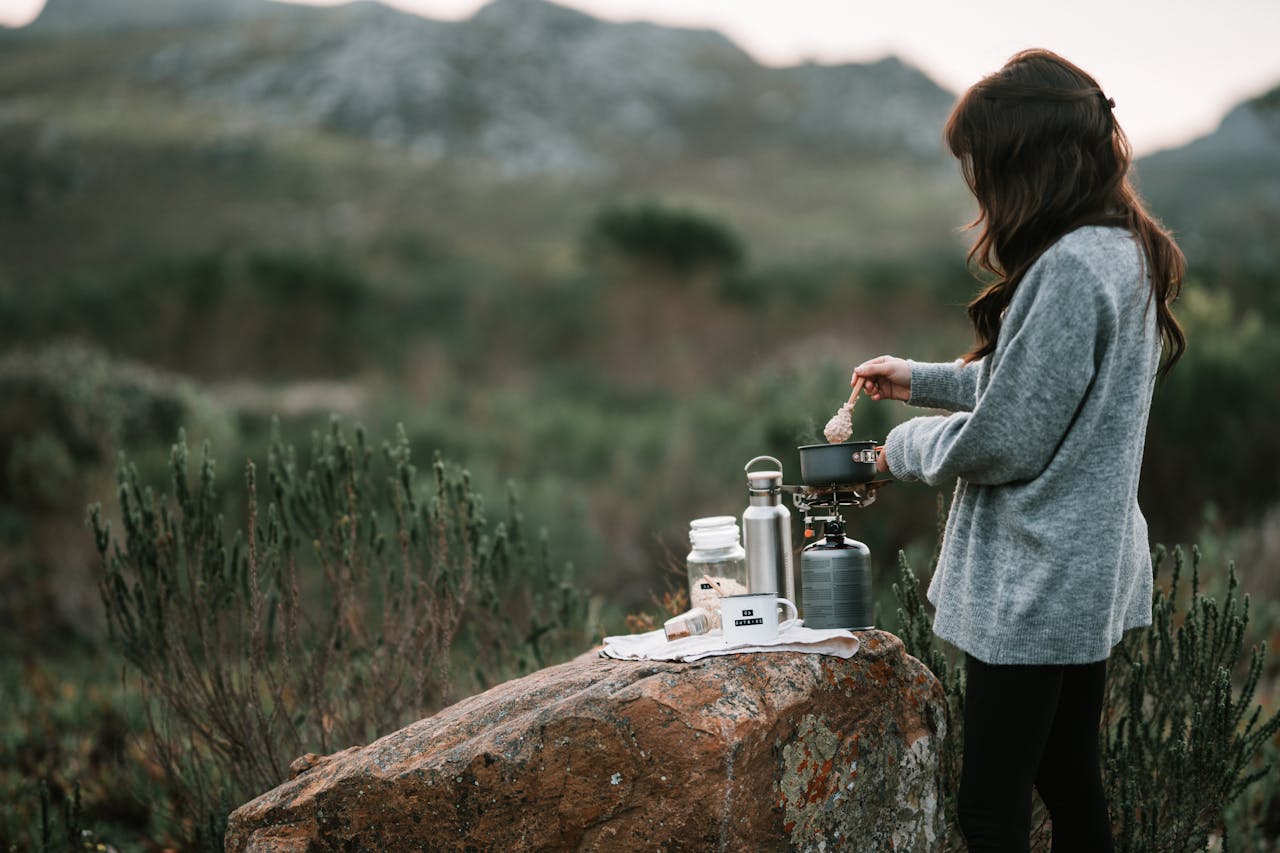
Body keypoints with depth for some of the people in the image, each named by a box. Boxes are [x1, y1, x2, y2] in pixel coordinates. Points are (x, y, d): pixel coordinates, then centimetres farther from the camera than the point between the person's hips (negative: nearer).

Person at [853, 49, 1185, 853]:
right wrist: (920, 378, 20)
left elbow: (1006, 441, -21)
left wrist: (905, 447, -3)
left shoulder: (1068, 268, -23)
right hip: (1091, 576, 10)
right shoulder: (1127, 252, 8)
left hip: (1034, 590, -10)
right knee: (1072, 785, 19)